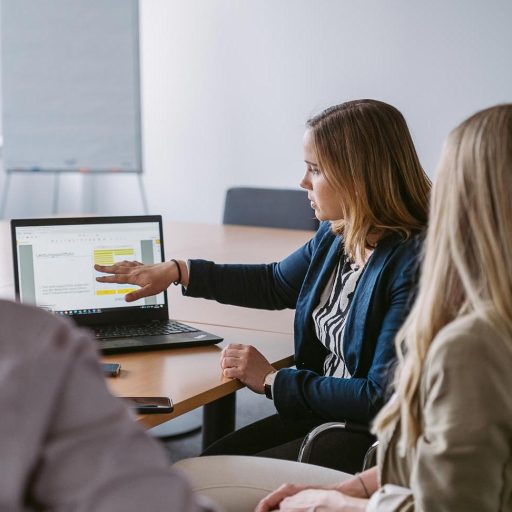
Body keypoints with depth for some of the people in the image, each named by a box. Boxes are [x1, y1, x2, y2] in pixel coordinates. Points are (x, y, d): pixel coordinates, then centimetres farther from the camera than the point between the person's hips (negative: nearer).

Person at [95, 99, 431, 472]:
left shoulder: (412, 266, -23)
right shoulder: (334, 238, 3)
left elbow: (383, 398, -23)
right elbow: (275, 283, 23)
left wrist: (274, 382, -14)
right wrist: (178, 272, 16)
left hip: (372, 440, -8)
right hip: (318, 413, 8)